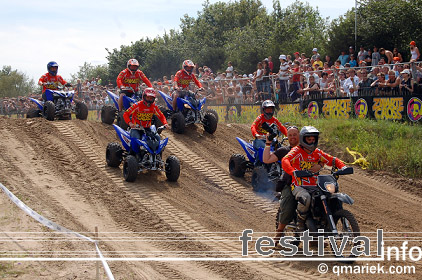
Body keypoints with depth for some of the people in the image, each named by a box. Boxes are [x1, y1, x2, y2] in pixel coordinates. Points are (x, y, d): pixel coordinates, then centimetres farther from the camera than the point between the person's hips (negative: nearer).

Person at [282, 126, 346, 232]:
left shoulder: (317, 153, 16)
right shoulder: (297, 151, -2)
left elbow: (332, 160, 15)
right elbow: (285, 161, -20)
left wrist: (342, 166, -7)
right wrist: (293, 172, -39)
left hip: (314, 186, 6)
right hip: (299, 186, -6)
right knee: (306, 198, -38)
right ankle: (300, 223, -17)